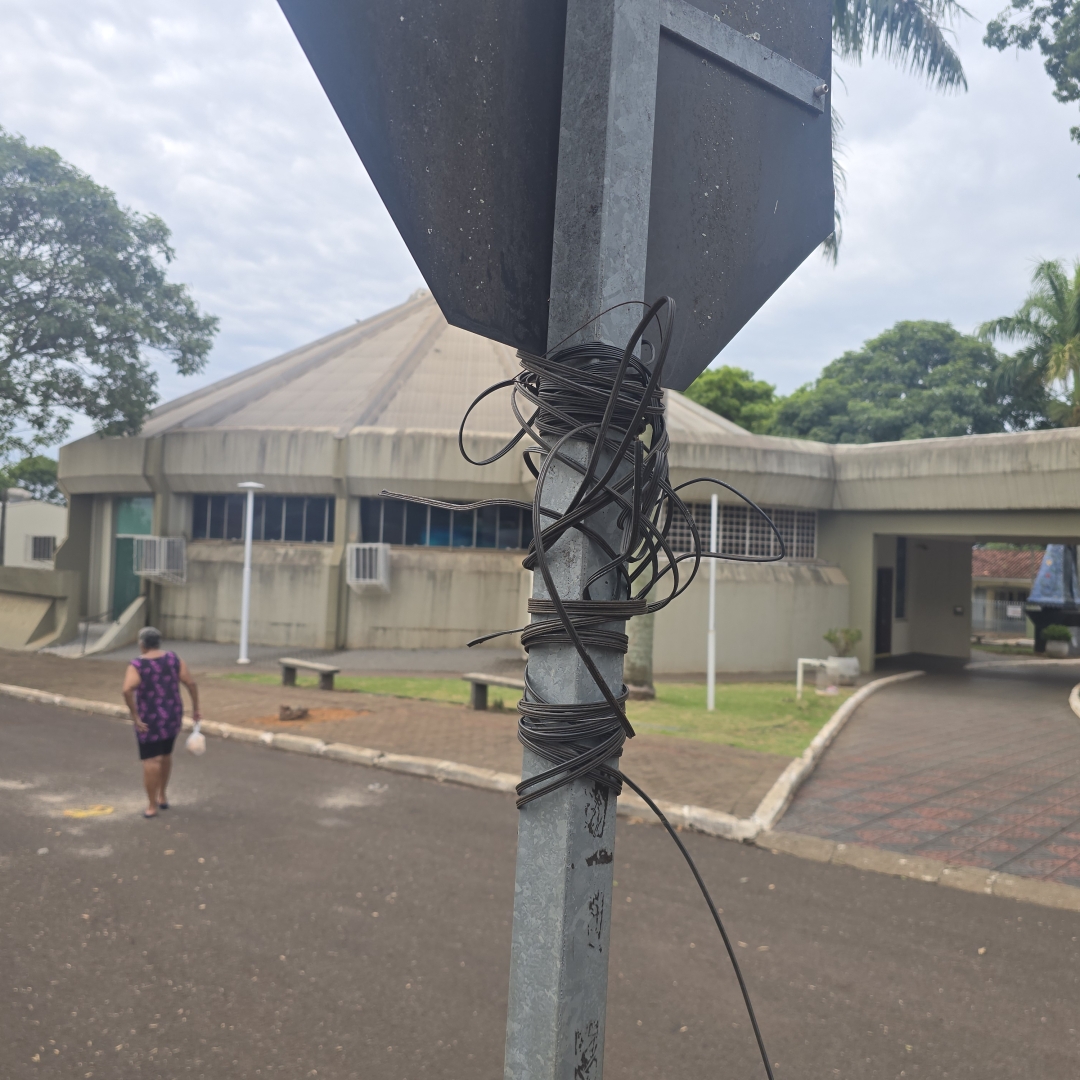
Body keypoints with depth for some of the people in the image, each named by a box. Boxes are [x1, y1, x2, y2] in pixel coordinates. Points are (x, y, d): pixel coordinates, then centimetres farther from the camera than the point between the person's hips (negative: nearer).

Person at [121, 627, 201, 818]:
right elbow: (191, 683, -6)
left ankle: (152, 806, 7)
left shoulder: (137, 665, -13)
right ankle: (162, 797, 32)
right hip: (172, 716, 5)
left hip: (149, 719, -4)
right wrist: (195, 708, 1)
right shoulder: (173, 659, -2)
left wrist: (135, 716, -21)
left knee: (150, 761, 3)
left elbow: (127, 690, -28)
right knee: (165, 754, 23)